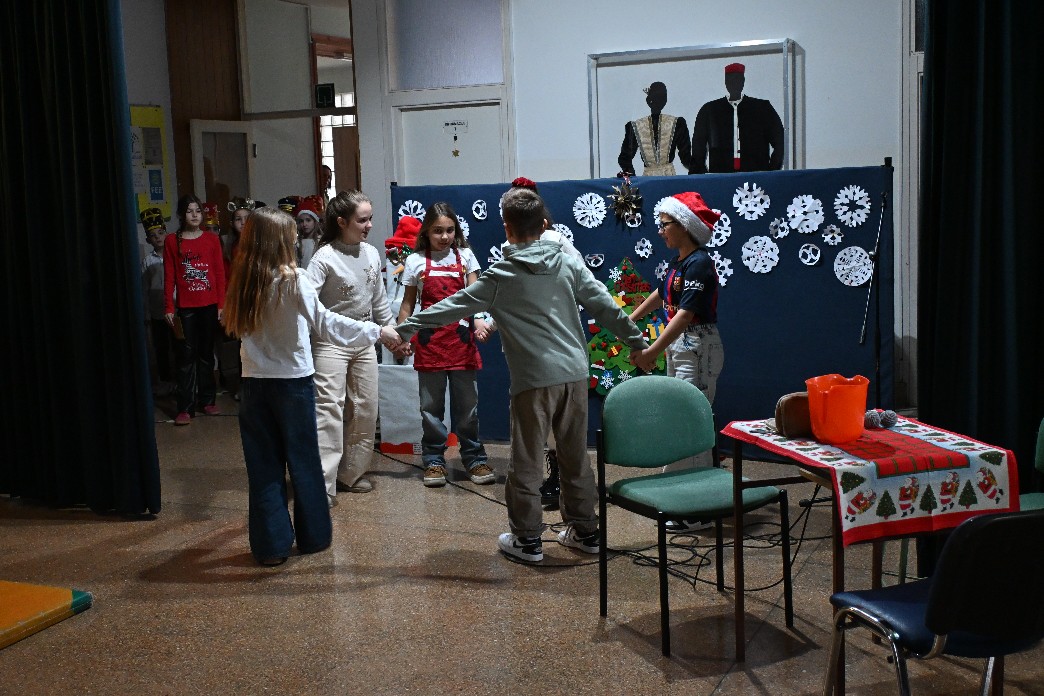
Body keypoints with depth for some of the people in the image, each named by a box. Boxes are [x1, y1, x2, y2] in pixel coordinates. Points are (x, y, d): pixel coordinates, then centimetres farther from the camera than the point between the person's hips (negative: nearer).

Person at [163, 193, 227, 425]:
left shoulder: (212, 240, 4)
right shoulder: (172, 241, 1)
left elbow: (220, 273, 4)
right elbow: (169, 277, 0)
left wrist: (221, 304, -1)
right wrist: (169, 307, -3)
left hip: (209, 305, 2)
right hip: (185, 307, -1)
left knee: (206, 353, 11)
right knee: (187, 356, -1)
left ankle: (207, 400, 21)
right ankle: (185, 407, 1)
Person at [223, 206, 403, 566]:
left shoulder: (242, 282, 2)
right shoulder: (292, 280, -13)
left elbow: (235, 327, 5)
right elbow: (324, 323, -19)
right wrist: (376, 332, -16)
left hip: (255, 384, 4)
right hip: (292, 381, -4)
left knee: (264, 465, 9)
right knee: (304, 460, 11)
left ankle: (271, 543, 10)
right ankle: (313, 534, 22)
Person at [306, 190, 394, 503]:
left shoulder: (371, 254, 4)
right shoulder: (325, 257, -15)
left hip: (364, 341, 7)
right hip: (331, 341, -7)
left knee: (365, 409, 10)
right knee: (328, 408, -12)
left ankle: (351, 473, 24)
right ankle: (322, 484, -10)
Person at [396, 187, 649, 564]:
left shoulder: (501, 277, -4)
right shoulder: (568, 263, 5)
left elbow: (453, 306, -1)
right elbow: (604, 305, 7)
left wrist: (406, 327, 7)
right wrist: (637, 341, 17)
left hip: (534, 379, -4)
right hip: (574, 373, 5)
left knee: (526, 462, 6)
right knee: (576, 457, 15)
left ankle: (527, 539, 12)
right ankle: (585, 531, 24)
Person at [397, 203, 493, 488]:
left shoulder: (465, 256, 5)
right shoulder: (415, 262, 4)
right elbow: (408, 303, 9)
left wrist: (480, 319, -23)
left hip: (461, 338, 0)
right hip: (430, 339, 0)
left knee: (467, 404, 6)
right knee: (431, 405, 6)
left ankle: (474, 459, 17)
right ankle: (434, 461, 16)